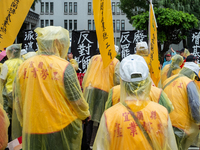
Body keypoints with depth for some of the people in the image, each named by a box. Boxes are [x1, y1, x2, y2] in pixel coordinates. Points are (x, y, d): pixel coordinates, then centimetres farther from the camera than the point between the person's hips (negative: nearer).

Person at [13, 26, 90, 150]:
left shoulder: (23, 67, -2)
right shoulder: (64, 67, -15)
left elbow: (18, 103, 6)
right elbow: (78, 102, -9)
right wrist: (85, 114, 12)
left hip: (31, 132, 4)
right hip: (62, 130, -3)